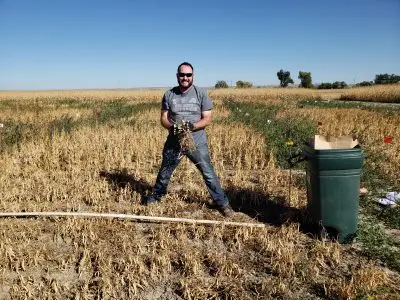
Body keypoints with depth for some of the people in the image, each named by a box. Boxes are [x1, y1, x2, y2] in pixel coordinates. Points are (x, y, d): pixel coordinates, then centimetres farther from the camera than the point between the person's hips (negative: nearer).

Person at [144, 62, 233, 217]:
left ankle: (223, 203, 15)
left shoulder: (201, 93, -5)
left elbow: (207, 119, -6)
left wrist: (192, 126, -24)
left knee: (209, 173, 0)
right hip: (174, 142, 2)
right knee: (164, 172, 18)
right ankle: (155, 196, 43)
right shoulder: (169, 94, 1)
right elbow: (163, 118, 3)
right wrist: (172, 126, -19)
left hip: (197, 142, -2)